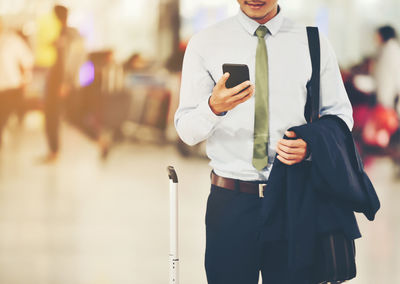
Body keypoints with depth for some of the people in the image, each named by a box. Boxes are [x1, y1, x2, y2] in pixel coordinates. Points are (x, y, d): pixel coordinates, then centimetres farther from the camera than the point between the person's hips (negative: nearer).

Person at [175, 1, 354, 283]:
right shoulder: (204, 44, 2)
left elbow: (340, 115, 11)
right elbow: (187, 130, -2)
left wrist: (311, 145, -10)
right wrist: (214, 107, -24)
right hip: (230, 201, -1)